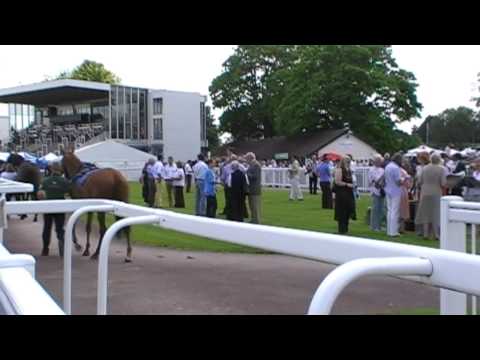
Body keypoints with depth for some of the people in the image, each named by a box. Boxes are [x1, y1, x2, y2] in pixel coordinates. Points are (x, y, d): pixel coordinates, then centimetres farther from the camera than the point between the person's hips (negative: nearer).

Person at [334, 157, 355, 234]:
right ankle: (341, 229, 3)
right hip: (341, 194, -8)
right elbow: (337, 182, -18)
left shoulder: (349, 170, 15)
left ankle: (345, 228, 20)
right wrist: (347, 184, -19)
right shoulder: (339, 170, -12)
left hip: (348, 193, 9)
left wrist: (352, 185, 11)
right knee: (342, 212, -4)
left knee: (348, 211, 10)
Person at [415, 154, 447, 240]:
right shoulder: (441, 169, -9)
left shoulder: (424, 168, 0)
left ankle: (426, 234, 10)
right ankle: (437, 234, 4)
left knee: (426, 214, 9)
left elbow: (420, 182, 3)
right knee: (436, 214, 4)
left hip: (425, 194, 3)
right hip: (436, 194, -3)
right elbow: (443, 183, -13)